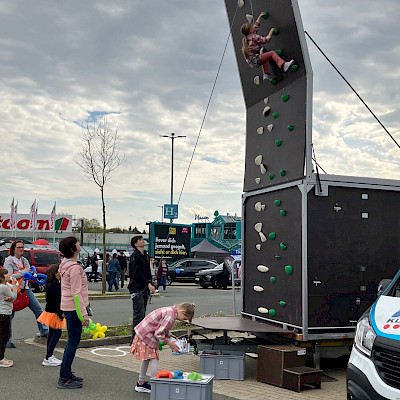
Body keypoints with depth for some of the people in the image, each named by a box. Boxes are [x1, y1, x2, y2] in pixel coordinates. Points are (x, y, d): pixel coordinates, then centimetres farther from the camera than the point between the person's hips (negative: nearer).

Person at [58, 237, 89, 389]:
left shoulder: (65, 264, 12)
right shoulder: (74, 267, -19)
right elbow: (76, 293, -22)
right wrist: (84, 314, -21)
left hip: (68, 306, 10)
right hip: (74, 308, -10)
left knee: (72, 341, 18)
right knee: (73, 341, -4)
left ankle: (67, 373, 27)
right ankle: (64, 379, 2)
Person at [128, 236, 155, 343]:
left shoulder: (145, 255, 17)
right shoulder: (135, 256, -11)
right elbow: (137, 273, -19)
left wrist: (150, 281, 8)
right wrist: (148, 284, -22)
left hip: (144, 288, 9)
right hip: (137, 288, -9)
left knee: (142, 313, 12)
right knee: (139, 314, -10)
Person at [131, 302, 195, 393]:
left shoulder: (170, 310, 4)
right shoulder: (170, 316, -26)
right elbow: (158, 334, -24)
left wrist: (170, 336, 5)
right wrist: (169, 343, -14)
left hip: (143, 332, 10)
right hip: (146, 335, -10)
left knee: (147, 358, 19)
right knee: (154, 358, -7)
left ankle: (141, 383, 31)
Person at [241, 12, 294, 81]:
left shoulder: (247, 37, 17)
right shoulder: (253, 37, -9)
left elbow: (256, 25, 32)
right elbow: (266, 39, -11)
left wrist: (260, 16, 41)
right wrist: (271, 31, 3)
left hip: (251, 62, 9)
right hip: (254, 60, -9)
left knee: (265, 58, 37)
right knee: (272, 53, -12)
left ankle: (266, 75, 28)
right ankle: (283, 65, -29)